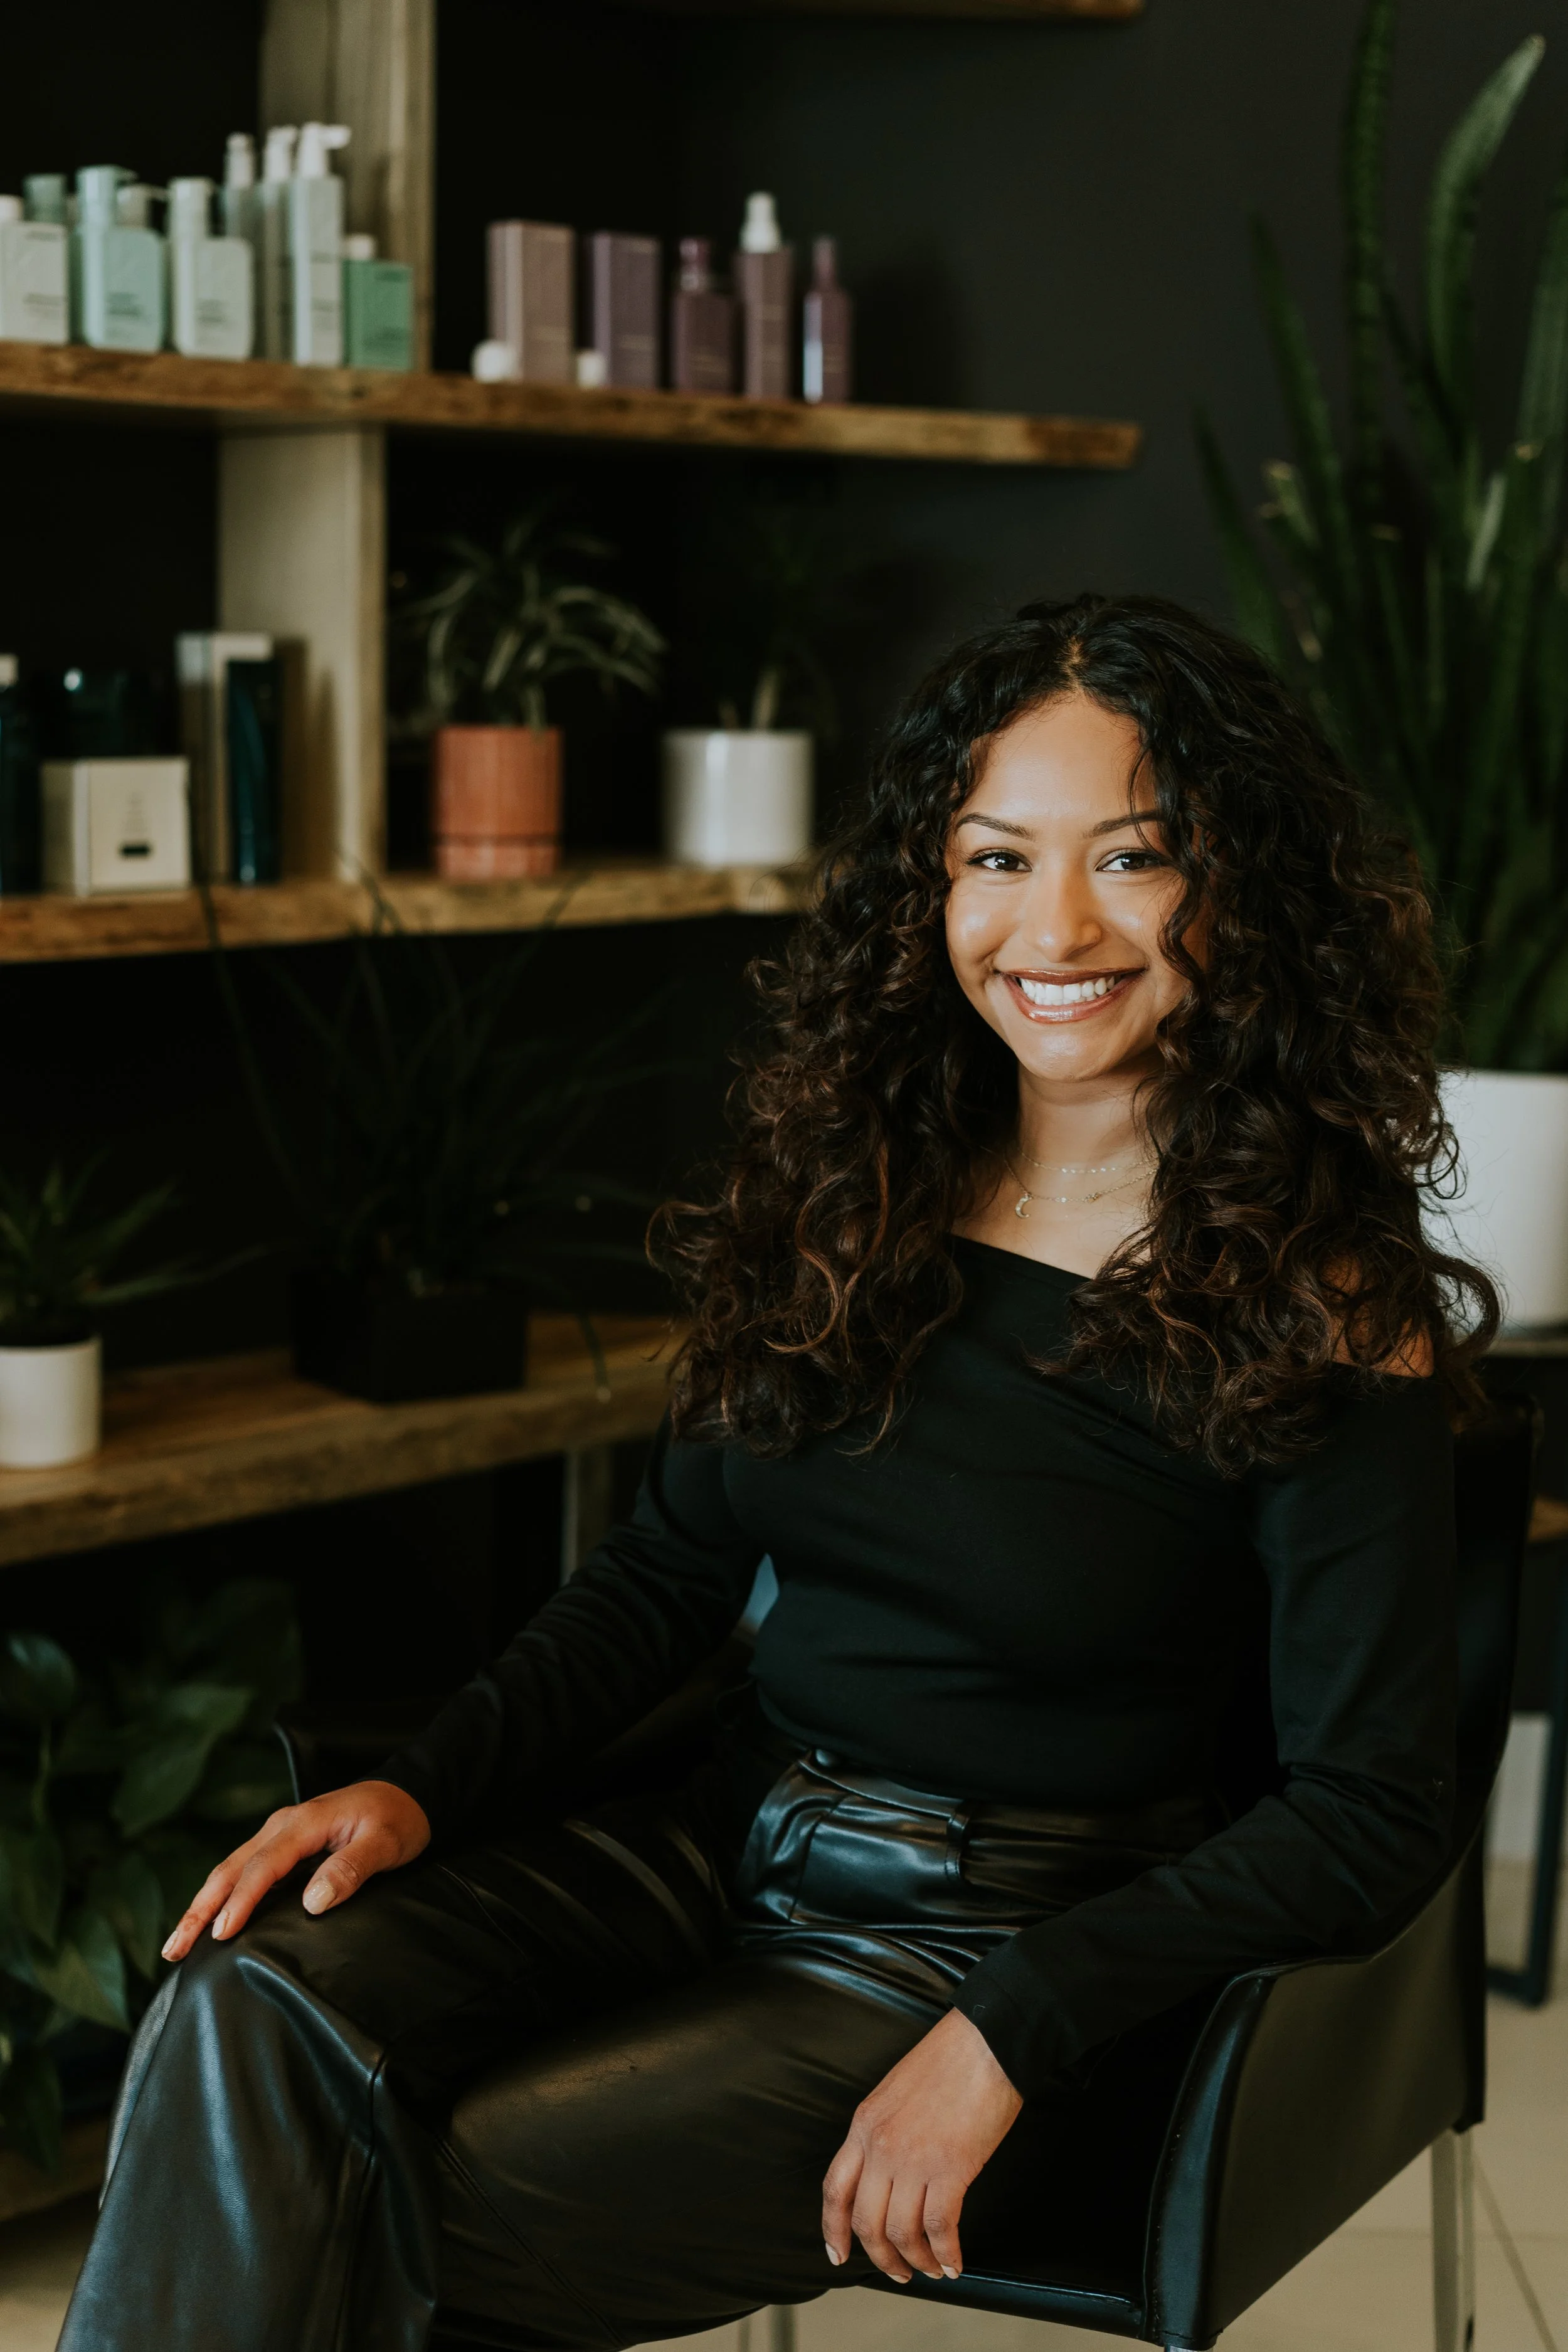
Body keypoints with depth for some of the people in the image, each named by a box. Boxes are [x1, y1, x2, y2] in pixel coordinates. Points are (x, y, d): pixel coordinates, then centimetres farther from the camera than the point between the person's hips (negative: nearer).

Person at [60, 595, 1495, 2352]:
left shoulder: (1315, 1313, -11)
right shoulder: (851, 1194, 5)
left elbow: (1373, 1812, -10)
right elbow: (669, 1572, 12)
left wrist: (1009, 2031, -18)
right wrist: (424, 1789, -4)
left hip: (1015, 1935, -5)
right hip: (723, 1846, 5)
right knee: (255, 2009, -22)